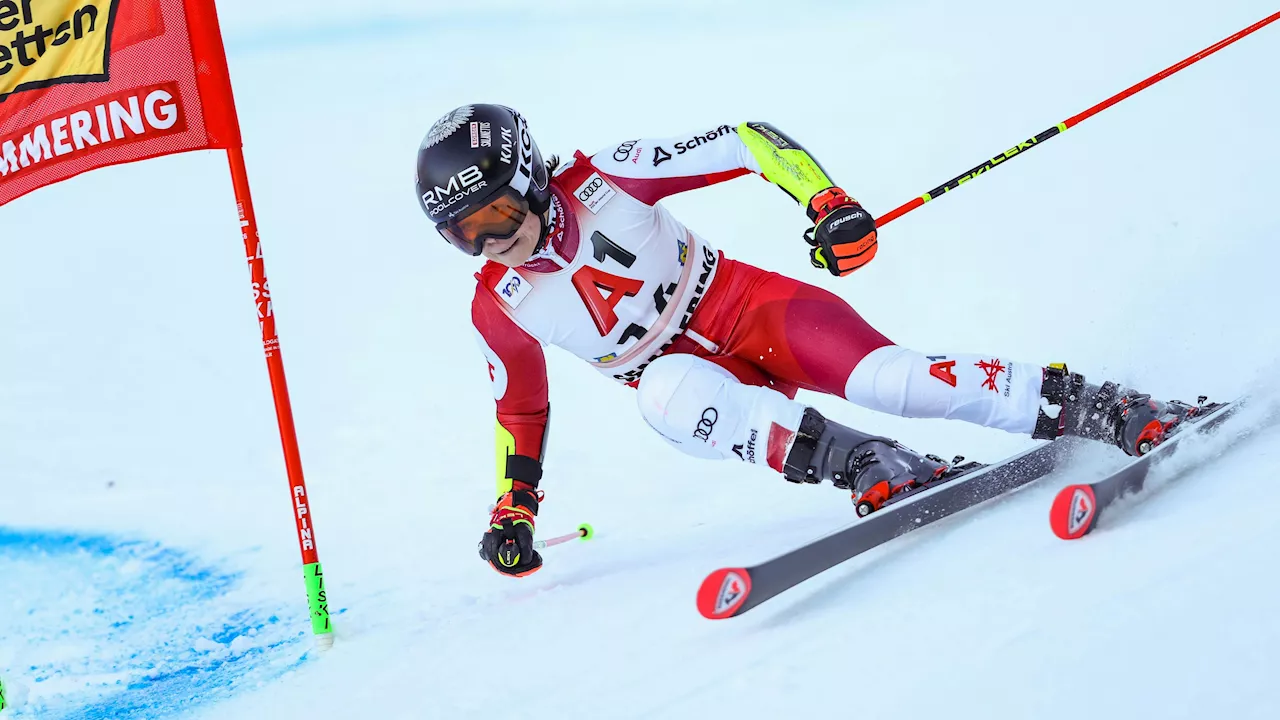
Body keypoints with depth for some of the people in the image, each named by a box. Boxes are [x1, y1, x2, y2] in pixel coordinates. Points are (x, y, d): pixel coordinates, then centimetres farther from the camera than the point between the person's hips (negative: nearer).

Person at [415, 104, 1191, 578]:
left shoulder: (600, 182, -15)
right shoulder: (498, 308, -4)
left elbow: (744, 142, -15)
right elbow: (521, 407, 14)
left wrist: (828, 201, -28)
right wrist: (514, 508, 13)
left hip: (742, 306, -1)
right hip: (690, 380, 2)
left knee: (886, 376, -25)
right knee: (667, 386, -35)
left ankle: (1087, 407, -18)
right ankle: (859, 461, -39)